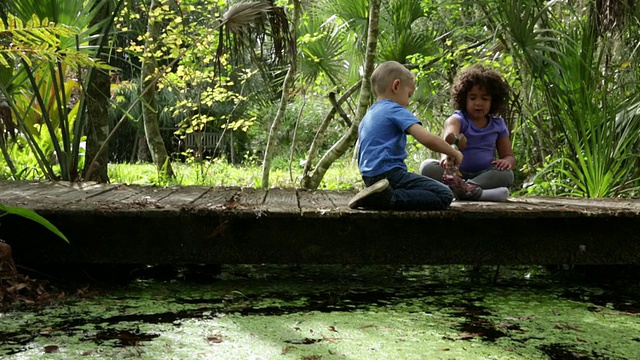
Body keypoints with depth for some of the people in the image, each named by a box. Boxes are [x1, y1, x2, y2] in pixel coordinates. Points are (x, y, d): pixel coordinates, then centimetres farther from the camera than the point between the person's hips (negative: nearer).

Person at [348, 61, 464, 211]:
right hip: (389, 173, -9)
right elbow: (427, 139, -16)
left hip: (369, 177, 9)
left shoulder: (366, 118, 22)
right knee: (444, 195, -11)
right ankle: (389, 199, -23)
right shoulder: (395, 110, -5)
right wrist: (454, 153, -2)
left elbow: (361, 156, 28)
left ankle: (377, 197, 1)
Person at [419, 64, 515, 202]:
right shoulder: (458, 119, -3)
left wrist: (506, 161, -13)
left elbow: (509, 156, 15)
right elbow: (450, 132, -28)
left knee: (506, 173, -28)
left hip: (485, 174, 2)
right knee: (427, 166, -27)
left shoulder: (498, 125, 9)